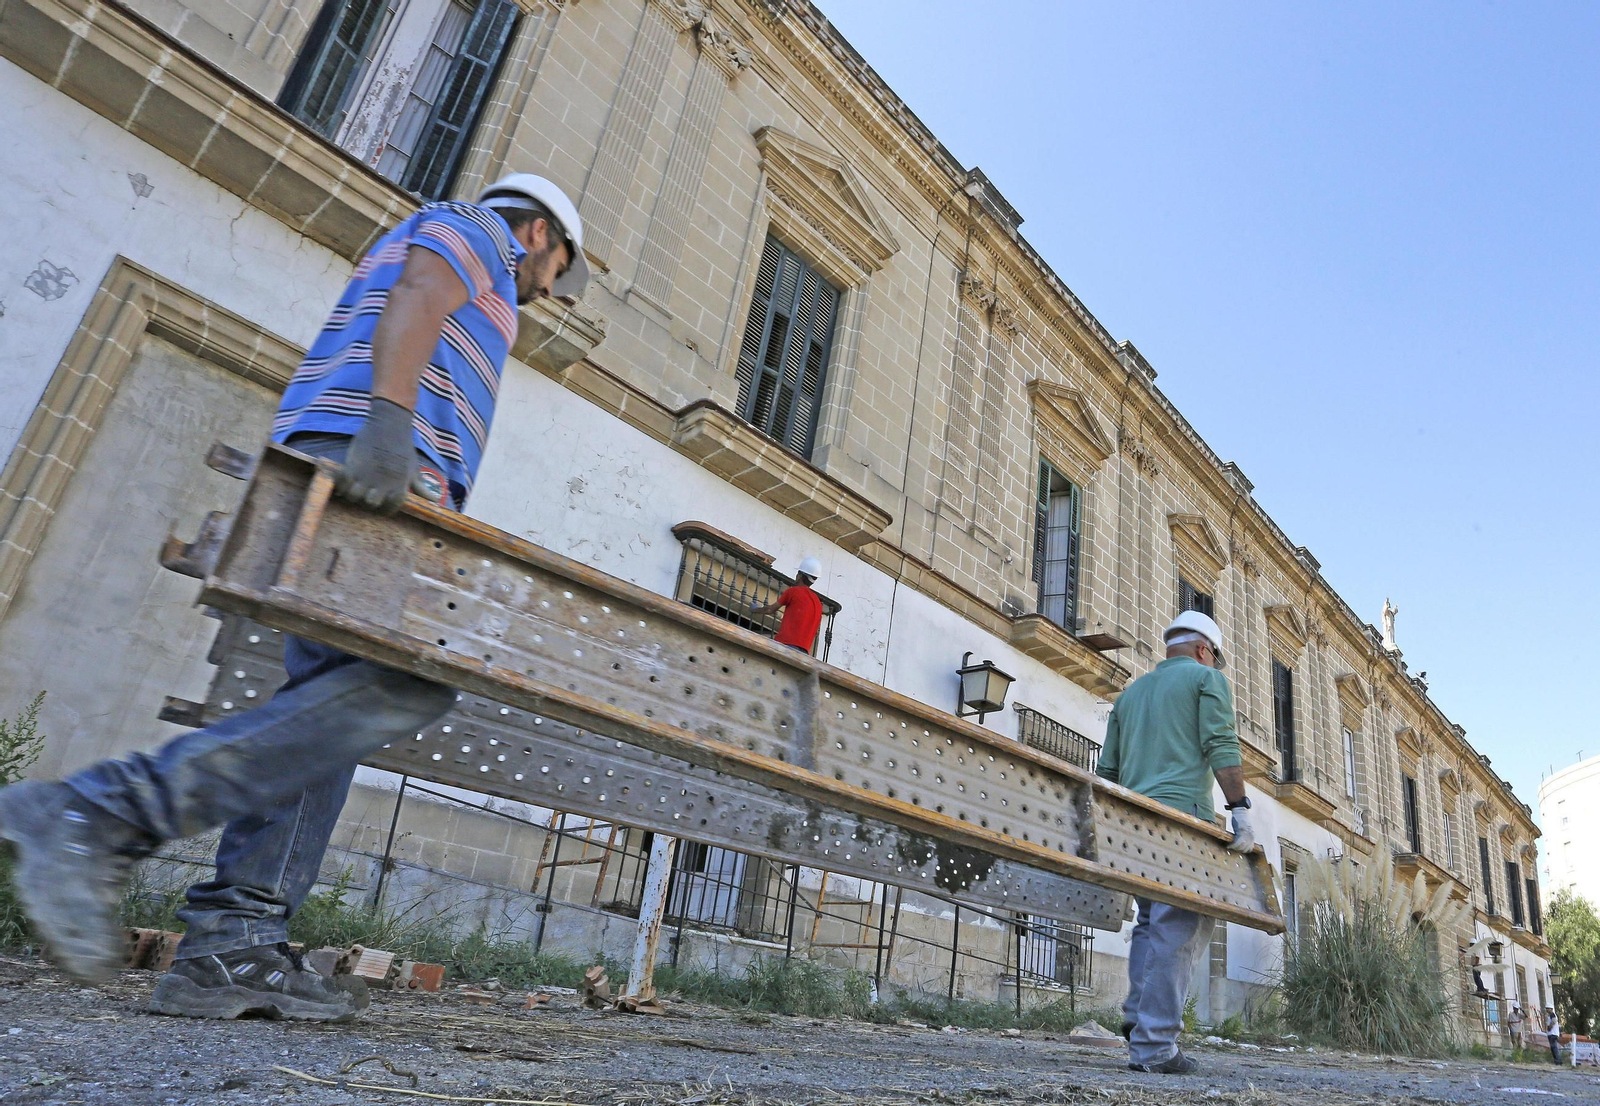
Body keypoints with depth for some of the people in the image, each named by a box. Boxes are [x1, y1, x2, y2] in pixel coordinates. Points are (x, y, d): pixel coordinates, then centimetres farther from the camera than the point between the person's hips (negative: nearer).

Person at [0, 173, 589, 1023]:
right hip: (369, 456, -10)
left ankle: (233, 949, -9)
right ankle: (101, 815, -26)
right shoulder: (477, 226, 15)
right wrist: (390, 417, -25)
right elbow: (418, 296, -8)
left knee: (333, 698, -3)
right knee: (413, 679, -24)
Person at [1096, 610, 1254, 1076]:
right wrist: (1241, 809, -11)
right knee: (1180, 928, -7)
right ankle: (1154, 1045, -10)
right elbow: (1221, 747, -8)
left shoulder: (1132, 690, 26)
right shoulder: (1206, 677, 8)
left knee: (1151, 922, 17)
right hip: (1182, 812, -6)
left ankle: (1139, 1015, 5)